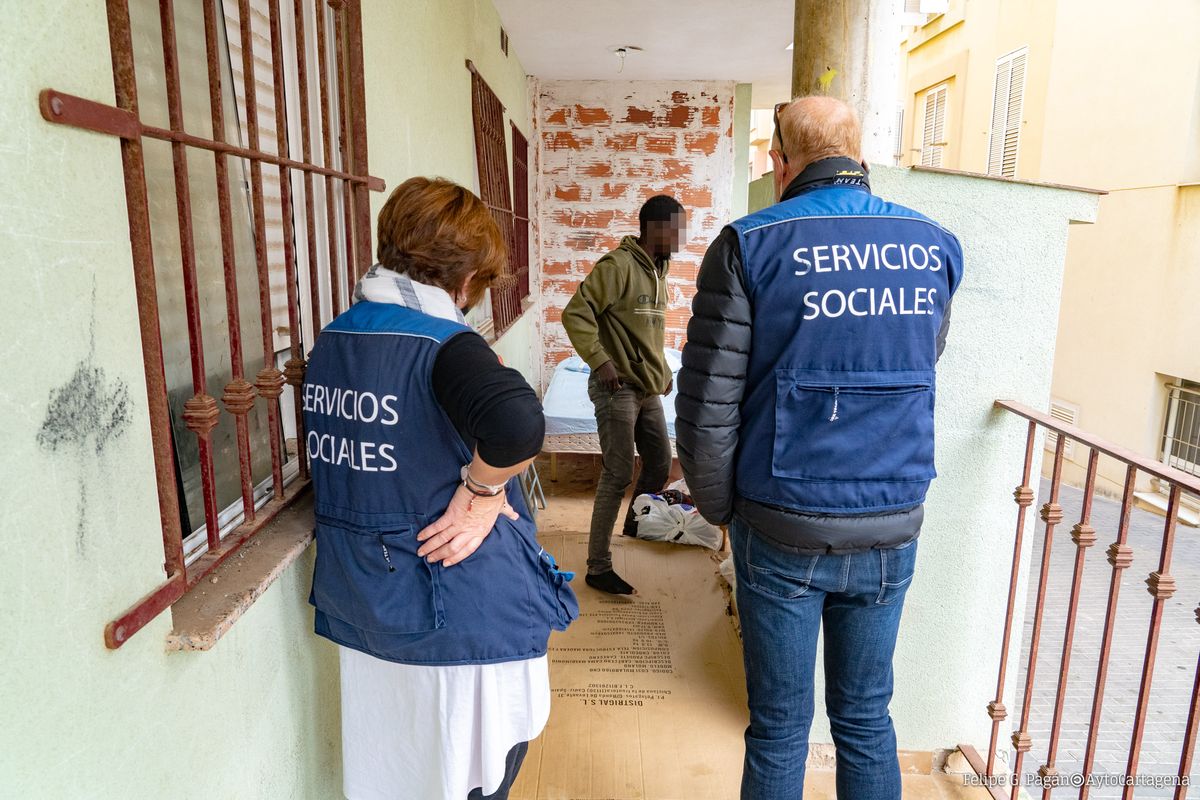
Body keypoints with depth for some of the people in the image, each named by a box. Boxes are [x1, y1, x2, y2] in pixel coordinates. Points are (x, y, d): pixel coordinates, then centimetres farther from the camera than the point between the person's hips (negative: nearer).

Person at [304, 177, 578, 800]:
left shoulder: (331, 339, 4)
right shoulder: (441, 344, -21)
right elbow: (517, 424, -41)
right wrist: (482, 487, -22)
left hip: (357, 599, 8)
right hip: (454, 609, -7)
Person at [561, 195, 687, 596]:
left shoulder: (658, 271, 14)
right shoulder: (618, 265, -15)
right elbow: (575, 313, -20)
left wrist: (663, 369, 17)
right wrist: (600, 361, -23)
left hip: (648, 390, 9)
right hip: (618, 389, -9)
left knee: (660, 464, 17)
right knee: (618, 477, -6)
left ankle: (634, 524, 41)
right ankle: (598, 568, 4)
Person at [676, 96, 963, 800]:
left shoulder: (751, 245, -11)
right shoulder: (935, 246, 2)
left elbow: (706, 406, -12)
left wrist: (719, 506, 2)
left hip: (782, 530, -3)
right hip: (894, 530, 4)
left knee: (781, 727, 13)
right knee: (867, 718, 20)